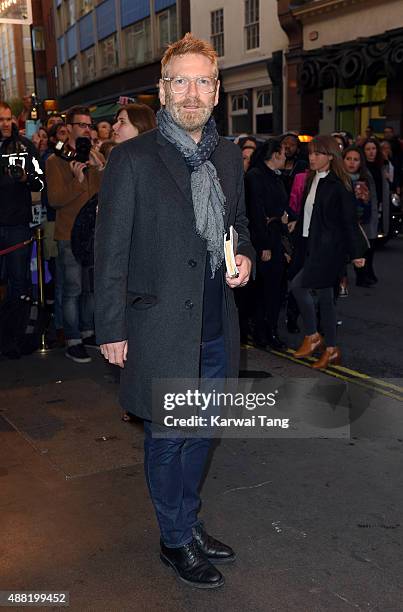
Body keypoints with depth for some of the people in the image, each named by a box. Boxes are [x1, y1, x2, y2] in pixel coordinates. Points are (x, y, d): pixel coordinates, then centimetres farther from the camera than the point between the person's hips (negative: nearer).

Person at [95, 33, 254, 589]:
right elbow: (110, 252, -9)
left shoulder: (229, 155, 7)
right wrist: (112, 330, -10)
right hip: (161, 329, -5)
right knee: (166, 441, 10)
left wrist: (244, 255, -1)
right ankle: (176, 540, 31)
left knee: (199, 434, 19)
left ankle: (189, 521, 41)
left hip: (216, 329, 6)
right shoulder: (132, 159, -11)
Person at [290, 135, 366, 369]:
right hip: (311, 245, 8)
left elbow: (350, 219, -10)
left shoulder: (339, 184, -10)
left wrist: (356, 252, -11)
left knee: (299, 285, -12)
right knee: (324, 294, 11)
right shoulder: (313, 180, 11)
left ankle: (313, 336, 6)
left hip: (329, 247, -8)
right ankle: (331, 350, 19)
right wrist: (299, 246, 10)